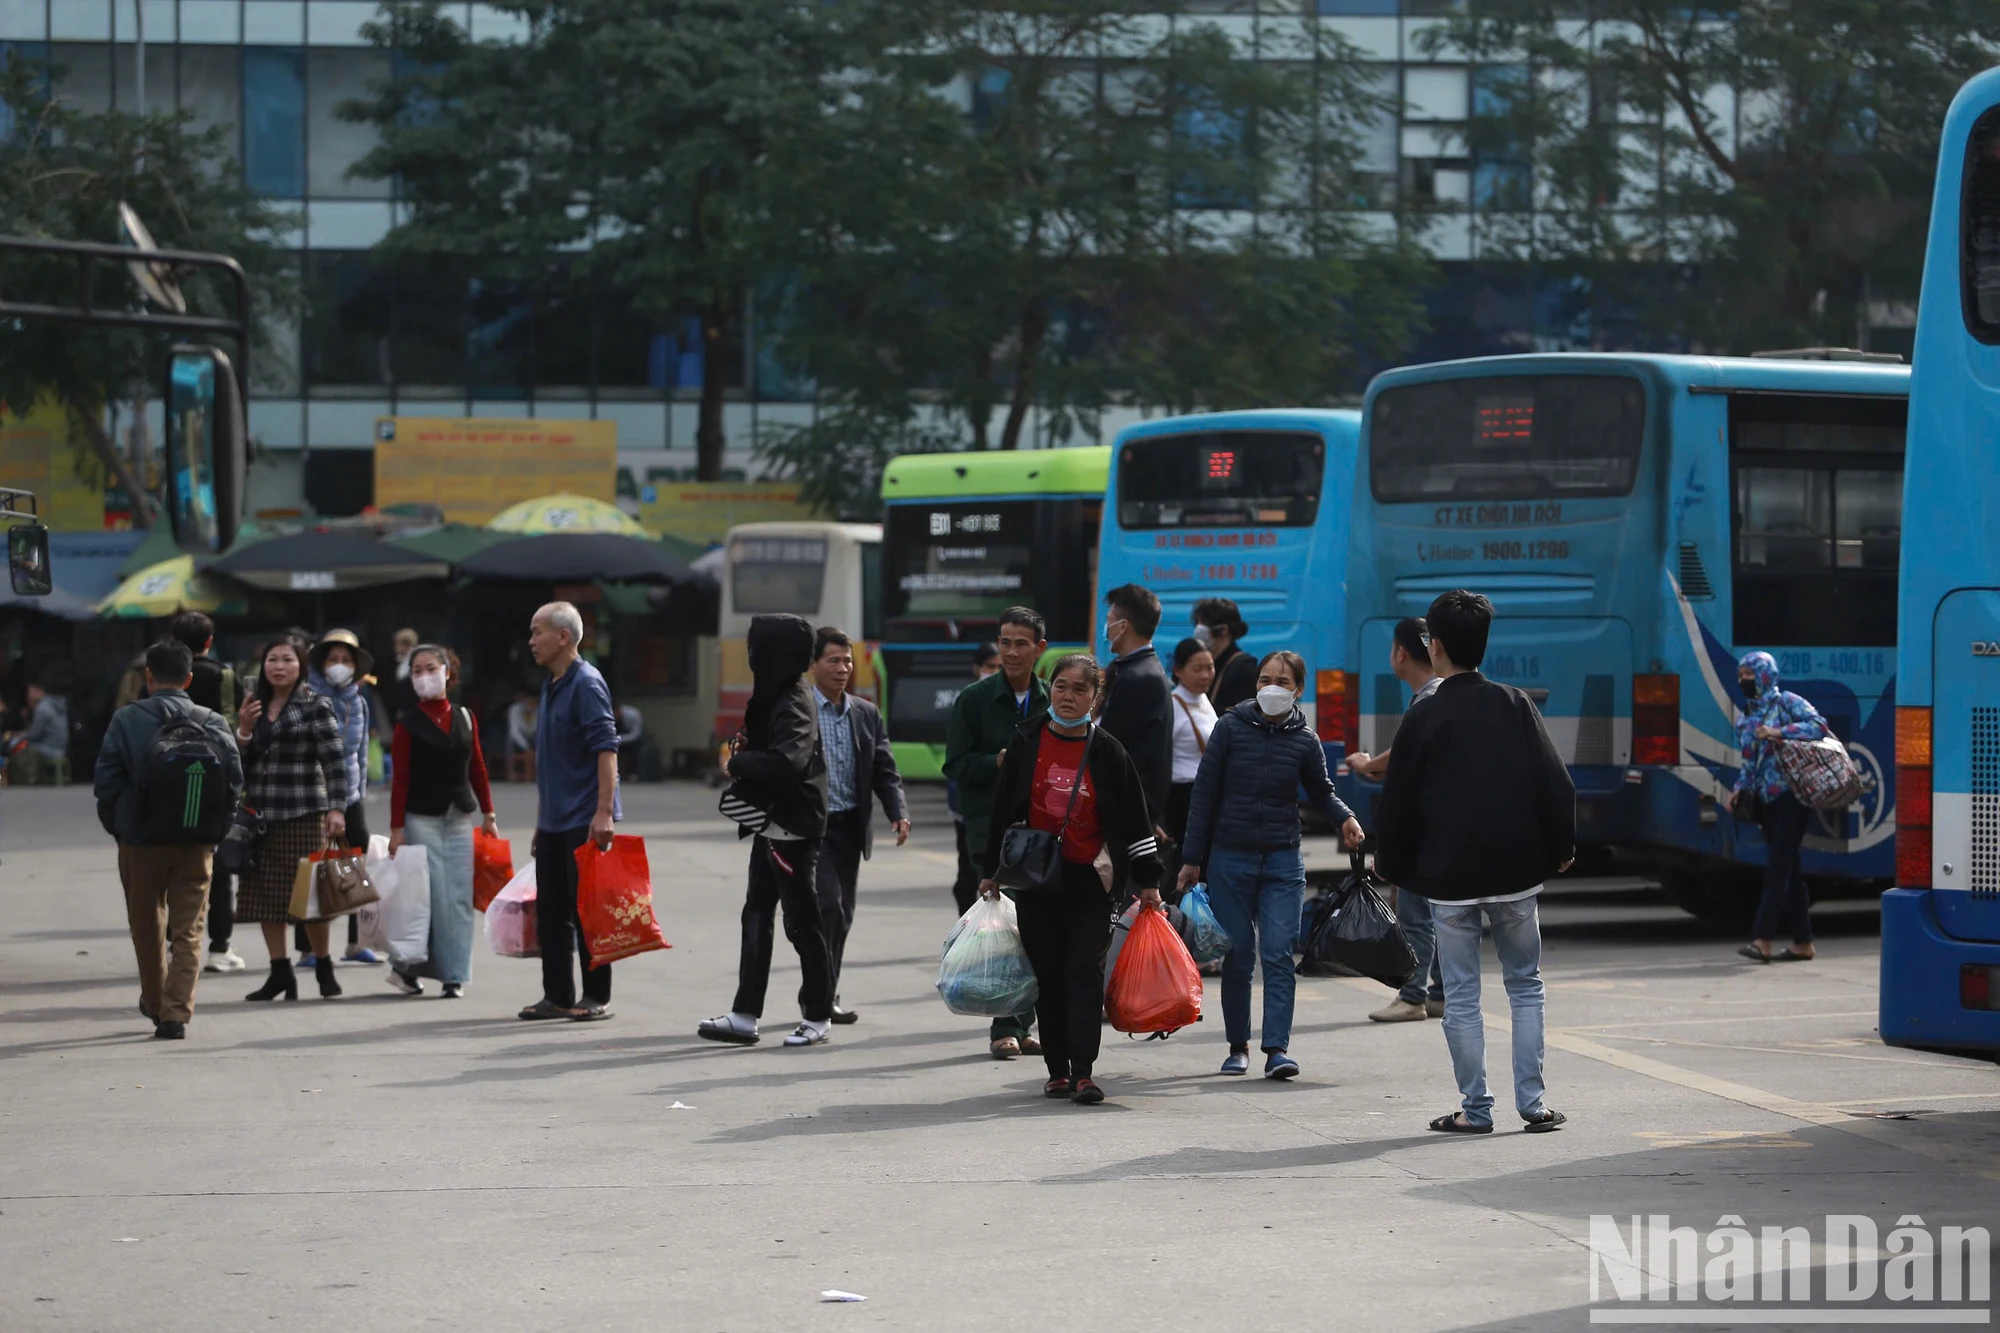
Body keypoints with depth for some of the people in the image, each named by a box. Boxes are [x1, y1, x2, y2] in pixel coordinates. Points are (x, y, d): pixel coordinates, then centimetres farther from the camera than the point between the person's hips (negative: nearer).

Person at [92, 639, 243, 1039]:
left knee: (148, 929, 16)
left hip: (141, 841, -1)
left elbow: (106, 781, -7)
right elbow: (234, 781, -2)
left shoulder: (125, 720, -7)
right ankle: (176, 1014, -3)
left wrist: (117, 828, 6)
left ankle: (155, 1003, 30)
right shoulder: (212, 723, -3)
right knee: (188, 932, 5)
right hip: (196, 843, 1)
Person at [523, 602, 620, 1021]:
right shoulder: (551, 687, 15)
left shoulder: (586, 684, -13)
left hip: (584, 822, -9)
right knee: (551, 912, 10)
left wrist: (604, 812, -26)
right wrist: (540, 821, 21)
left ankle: (597, 998, 4)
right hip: (553, 823, 9)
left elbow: (606, 749, -19)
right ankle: (557, 996, 17)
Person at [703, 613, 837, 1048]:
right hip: (771, 827, 10)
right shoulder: (777, 697, 12)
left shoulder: (794, 704, -18)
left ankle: (818, 1018, 9)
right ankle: (744, 1016, 12)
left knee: (802, 922, -1)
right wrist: (746, 748, 1)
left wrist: (738, 762, -18)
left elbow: (787, 762, -33)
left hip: (792, 829, -10)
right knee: (756, 918, 10)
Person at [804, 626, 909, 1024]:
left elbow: (884, 770, 10)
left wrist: (899, 813, -5)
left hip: (851, 827, 6)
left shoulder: (867, 714, 11)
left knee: (841, 915, 9)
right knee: (828, 906, -15)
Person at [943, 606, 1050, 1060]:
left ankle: (1021, 1024, 10)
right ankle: (1006, 1027, -4)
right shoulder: (974, 700, 2)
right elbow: (956, 764, -1)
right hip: (992, 829, -3)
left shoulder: (1052, 701, 10)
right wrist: (999, 763, -16)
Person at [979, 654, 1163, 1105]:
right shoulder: (1026, 742, 4)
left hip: (1091, 882, -2)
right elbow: (1003, 809, 9)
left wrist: (1148, 881, 3)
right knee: (1049, 974, 5)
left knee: (1086, 971, -8)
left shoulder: (1107, 751, 0)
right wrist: (990, 871, 9)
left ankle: (1083, 1071, -10)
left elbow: (1135, 818, 4)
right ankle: (1057, 1069, 11)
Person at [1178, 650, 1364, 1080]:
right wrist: (1192, 858, 0)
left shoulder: (1304, 739, 2)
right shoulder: (1232, 727, -1)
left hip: (1282, 860, 0)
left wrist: (1345, 818, -6)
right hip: (1230, 857, 0)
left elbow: (1321, 793, 16)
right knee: (1237, 956, 3)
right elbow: (1204, 792, 2)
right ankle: (1238, 1046, 15)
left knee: (1279, 954, -10)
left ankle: (1277, 1048, -12)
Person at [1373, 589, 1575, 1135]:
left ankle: (1475, 1108, 5)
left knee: (1461, 996, 4)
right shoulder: (1514, 705, 2)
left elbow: (1398, 802, -2)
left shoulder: (1423, 717, -4)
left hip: (1449, 878, -2)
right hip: (1515, 870, 2)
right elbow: (1555, 783, 1)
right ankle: (1533, 1101, 7)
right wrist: (1560, 848, 13)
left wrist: (1392, 865, 11)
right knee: (1525, 985, 13)